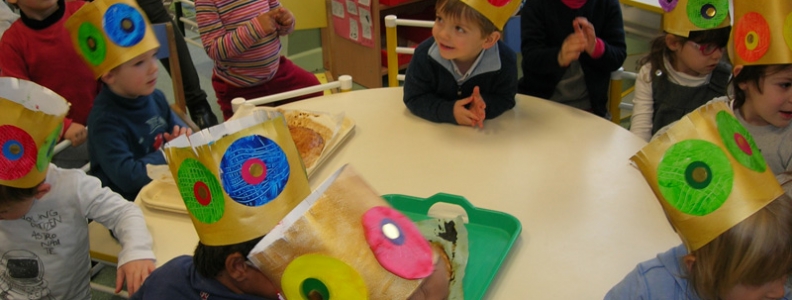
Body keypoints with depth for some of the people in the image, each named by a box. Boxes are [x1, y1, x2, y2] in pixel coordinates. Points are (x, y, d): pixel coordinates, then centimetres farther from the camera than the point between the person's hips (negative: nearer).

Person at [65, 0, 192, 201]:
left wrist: (182, 137, -6)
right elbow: (129, 178, -26)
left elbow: (176, 127, 16)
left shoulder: (154, 97, 0)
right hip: (132, 202, -7)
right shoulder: (106, 122, -20)